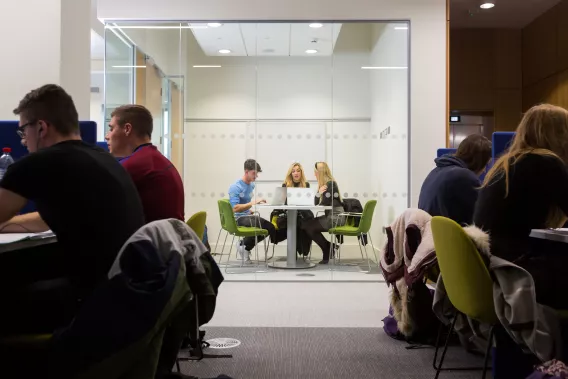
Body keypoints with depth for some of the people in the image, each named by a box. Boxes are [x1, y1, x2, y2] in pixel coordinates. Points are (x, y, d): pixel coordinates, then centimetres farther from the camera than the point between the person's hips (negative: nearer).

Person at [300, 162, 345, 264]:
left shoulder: (330, 183, -14)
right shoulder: (323, 183, 15)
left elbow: (325, 203, -17)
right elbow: (316, 203, 8)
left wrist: (320, 193, 4)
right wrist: (319, 193, -12)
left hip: (335, 217, -9)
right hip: (330, 216, 9)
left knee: (308, 226, -13)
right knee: (306, 224, 1)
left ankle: (328, 248, 3)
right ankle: (329, 248, 3)